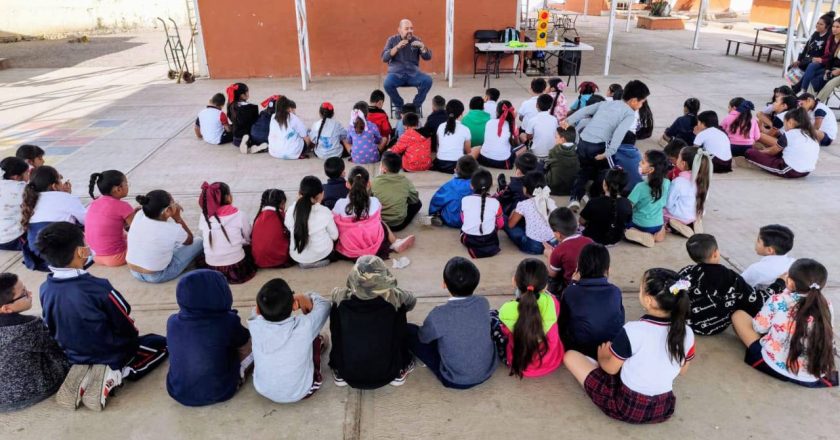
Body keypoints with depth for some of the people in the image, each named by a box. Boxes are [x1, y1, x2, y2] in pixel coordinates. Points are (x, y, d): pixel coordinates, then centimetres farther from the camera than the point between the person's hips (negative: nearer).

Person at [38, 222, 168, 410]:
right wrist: (133, 336, 7)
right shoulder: (98, 288, -31)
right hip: (112, 356, -8)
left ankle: (89, 376, 12)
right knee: (161, 343, 16)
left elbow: (53, 329, 4)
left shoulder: (45, 289, -13)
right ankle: (115, 375, -4)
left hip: (74, 356, 8)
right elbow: (127, 329, -17)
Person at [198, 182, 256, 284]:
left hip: (212, 270, 4)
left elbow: (205, 240, 6)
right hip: (237, 269, -3)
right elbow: (249, 239, 3)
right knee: (249, 247, 27)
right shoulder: (239, 215, -10)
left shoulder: (204, 216, -3)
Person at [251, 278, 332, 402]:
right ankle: (319, 344, 46)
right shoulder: (304, 326, -30)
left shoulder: (255, 326, -24)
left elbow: (259, 309, 2)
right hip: (301, 392, -2)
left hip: (263, 391, 2)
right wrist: (308, 297, 7)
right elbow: (324, 305, -8)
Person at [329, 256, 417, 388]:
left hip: (348, 374, 1)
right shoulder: (394, 296, -19)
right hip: (387, 373, -1)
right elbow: (412, 301, 6)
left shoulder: (340, 297, -16)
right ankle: (399, 373, 27)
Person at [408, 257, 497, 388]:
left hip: (456, 380, -4)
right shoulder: (483, 303, -14)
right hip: (488, 371, 5)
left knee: (409, 331, 2)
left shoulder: (438, 315, -27)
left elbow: (423, 337, -5)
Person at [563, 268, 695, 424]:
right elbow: (682, 370, 6)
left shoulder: (632, 331, -27)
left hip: (627, 406, -6)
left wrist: (602, 356, 11)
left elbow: (611, 368, -11)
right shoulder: (687, 333, -14)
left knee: (570, 355, 3)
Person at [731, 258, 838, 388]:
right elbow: (826, 338, 12)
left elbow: (759, 328, 2)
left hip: (775, 367, -4)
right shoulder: (827, 305, -1)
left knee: (738, 315, 8)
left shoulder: (778, 301, -10)